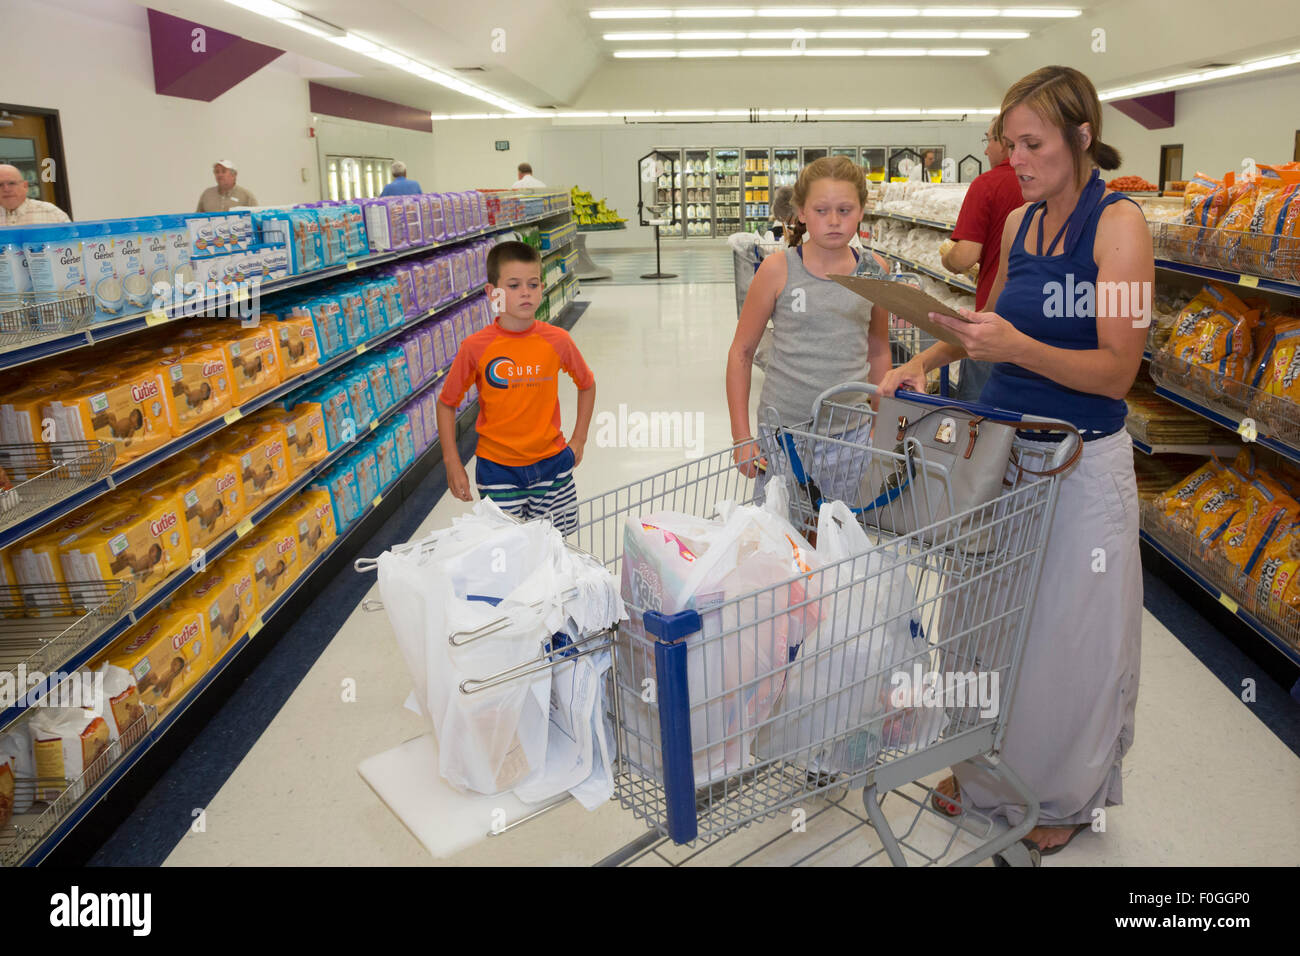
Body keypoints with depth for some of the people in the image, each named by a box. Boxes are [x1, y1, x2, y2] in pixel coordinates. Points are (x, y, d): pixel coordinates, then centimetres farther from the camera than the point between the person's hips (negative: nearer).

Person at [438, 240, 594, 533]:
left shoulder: (557, 341, -6)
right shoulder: (475, 347, -11)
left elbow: (587, 385, 12)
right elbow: (446, 404, 0)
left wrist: (578, 440, 8)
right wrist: (452, 464, -3)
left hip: (552, 464, 2)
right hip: (497, 468, -2)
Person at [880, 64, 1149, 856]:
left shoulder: (1119, 223, -13)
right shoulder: (1018, 222, 5)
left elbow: (1117, 370, -18)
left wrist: (1016, 348, -31)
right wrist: (929, 360, 4)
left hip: (1081, 462, -6)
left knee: (1067, 636, 9)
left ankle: (1065, 797, 34)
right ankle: (989, 771, 39)